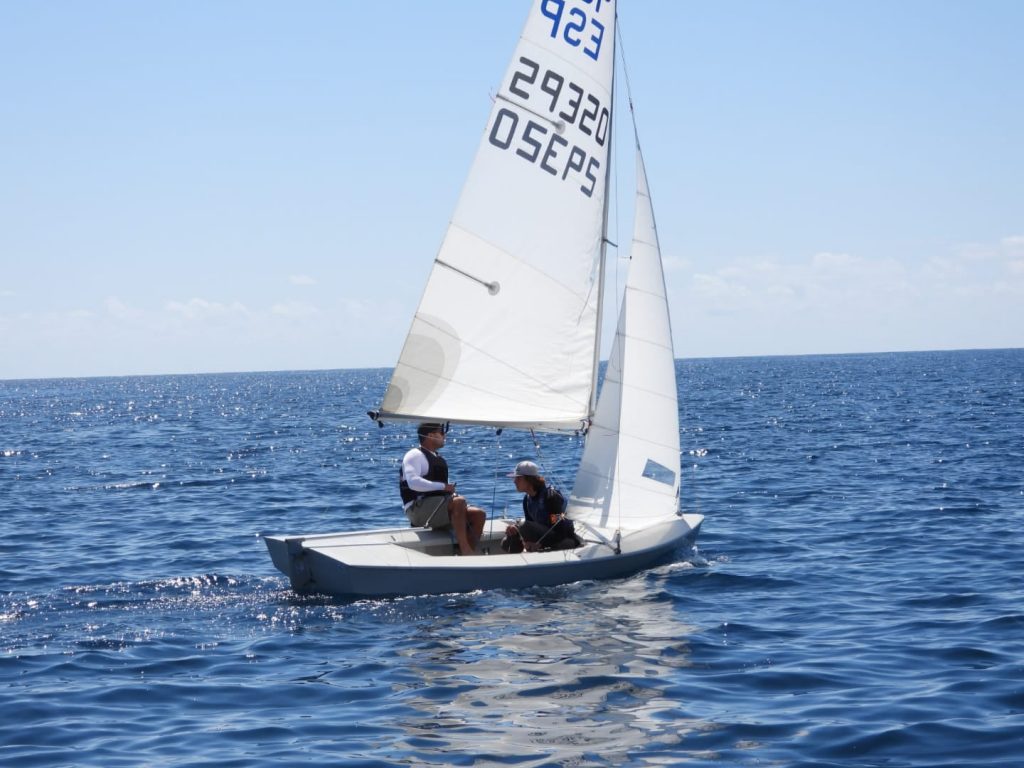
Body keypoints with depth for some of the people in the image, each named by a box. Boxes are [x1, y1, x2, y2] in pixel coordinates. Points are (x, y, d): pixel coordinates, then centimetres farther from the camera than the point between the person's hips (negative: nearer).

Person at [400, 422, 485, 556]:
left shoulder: (437, 458, 22)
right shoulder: (415, 455, -5)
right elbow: (413, 482, -22)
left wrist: (451, 492, 6)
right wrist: (443, 486, -22)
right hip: (419, 508, -9)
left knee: (479, 514, -9)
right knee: (459, 502, -32)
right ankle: (464, 549, -35)